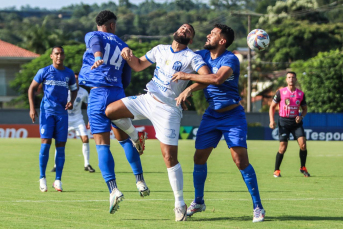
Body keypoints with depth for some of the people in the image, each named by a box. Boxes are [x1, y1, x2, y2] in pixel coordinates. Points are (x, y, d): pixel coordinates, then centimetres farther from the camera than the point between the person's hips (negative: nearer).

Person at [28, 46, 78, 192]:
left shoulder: (69, 74, 8)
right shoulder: (44, 72, 0)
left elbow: (74, 89, 22)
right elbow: (32, 88, 5)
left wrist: (71, 101, 1)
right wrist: (32, 108, -3)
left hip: (62, 112, 3)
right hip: (47, 111, -3)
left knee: (60, 146, 0)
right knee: (45, 143, -12)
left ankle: (58, 180, 5)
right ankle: (42, 178, -3)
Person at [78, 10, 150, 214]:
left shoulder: (92, 36, 8)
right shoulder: (123, 46, 19)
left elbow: (95, 44, -19)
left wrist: (98, 58, -40)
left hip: (98, 93, -4)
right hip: (118, 94, 4)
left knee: (102, 144, -7)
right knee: (124, 138, 20)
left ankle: (113, 189, -19)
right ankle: (140, 181, 15)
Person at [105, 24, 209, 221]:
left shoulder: (191, 57, -8)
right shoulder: (160, 50, 10)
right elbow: (138, 65, 20)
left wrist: (189, 88, -34)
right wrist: (128, 54, 0)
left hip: (167, 109, -6)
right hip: (147, 100, 6)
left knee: (170, 157, -9)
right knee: (110, 111, -3)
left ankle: (180, 204, -1)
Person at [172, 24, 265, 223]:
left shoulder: (230, 59, -18)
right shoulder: (203, 55, 3)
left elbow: (218, 78, -35)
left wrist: (188, 76, -31)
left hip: (233, 116, -6)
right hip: (211, 115, 6)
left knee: (241, 160, -13)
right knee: (199, 158, 2)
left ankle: (258, 206, -5)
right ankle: (198, 202, 21)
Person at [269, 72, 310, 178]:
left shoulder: (301, 94, 6)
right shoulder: (280, 92, 0)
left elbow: (305, 109, 16)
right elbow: (272, 106, 5)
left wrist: (301, 116, -6)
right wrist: (272, 120, -7)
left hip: (296, 122, 2)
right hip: (284, 122, -2)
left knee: (303, 144, -11)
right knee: (283, 147, -9)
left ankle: (303, 168, 8)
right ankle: (276, 170, 6)